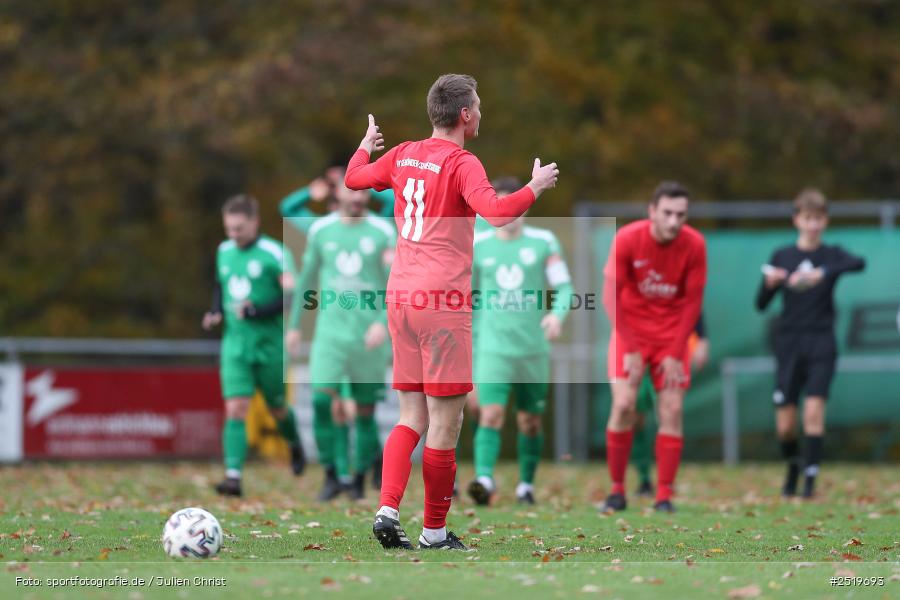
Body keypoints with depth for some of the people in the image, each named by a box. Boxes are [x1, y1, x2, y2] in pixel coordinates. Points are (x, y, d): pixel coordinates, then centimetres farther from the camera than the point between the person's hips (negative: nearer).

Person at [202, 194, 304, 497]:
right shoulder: (224, 251, 8)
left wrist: (257, 311, -25)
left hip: (268, 344, -3)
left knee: (277, 407, 13)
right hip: (235, 344, 3)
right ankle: (233, 476, -17)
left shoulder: (273, 254, -12)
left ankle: (295, 444, 45)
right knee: (235, 409, -10)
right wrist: (215, 312, 6)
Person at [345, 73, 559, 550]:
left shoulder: (402, 156, 11)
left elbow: (355, 179, 28)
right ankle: (435, 532, 7)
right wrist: (536, 187, -10)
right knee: (445, 425, 2)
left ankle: (387, 510, -5)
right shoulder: (462, 163, -11)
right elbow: (496, 212, -26)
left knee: (412, 418, 12)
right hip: (444, 300, -7)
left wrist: (366, 146, 47)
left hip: (400, 296, 7)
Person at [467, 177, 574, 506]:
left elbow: (564, 288, -1)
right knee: (491, 414, -17)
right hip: (493, 348, -1)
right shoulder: (477, 245, 4)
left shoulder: (543, 242, 1)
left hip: (533, 349, 1)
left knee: (530, 421, 8)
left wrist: (557, 313, -21)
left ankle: (526, 484, 22)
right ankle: (484, 478, -27)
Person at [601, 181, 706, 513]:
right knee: (623, 404, -14)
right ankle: (617, 491, -1)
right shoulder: (627, 239, -17)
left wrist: (676, 354, -10)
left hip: (672, 333, 1)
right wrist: (630, 348, -16)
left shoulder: (694, 245, -13)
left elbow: (693, 301, -5)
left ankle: (664, 496, -1)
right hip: (631, 328, -1)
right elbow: (611, 295, -12)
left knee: (671, 411, -7)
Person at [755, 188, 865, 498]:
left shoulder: (832, 256, 2)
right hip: (789, 345, 1)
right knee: (785, 424, 2)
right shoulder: (782, 257, 6)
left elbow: (859, 263, -22)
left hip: (821, 345, -1)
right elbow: (761, 304, 4)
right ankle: (793, 464, 31)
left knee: (814, 410, -16)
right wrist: (770, 284, -17)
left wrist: (823, 274, -36)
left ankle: (810, 477, -9)